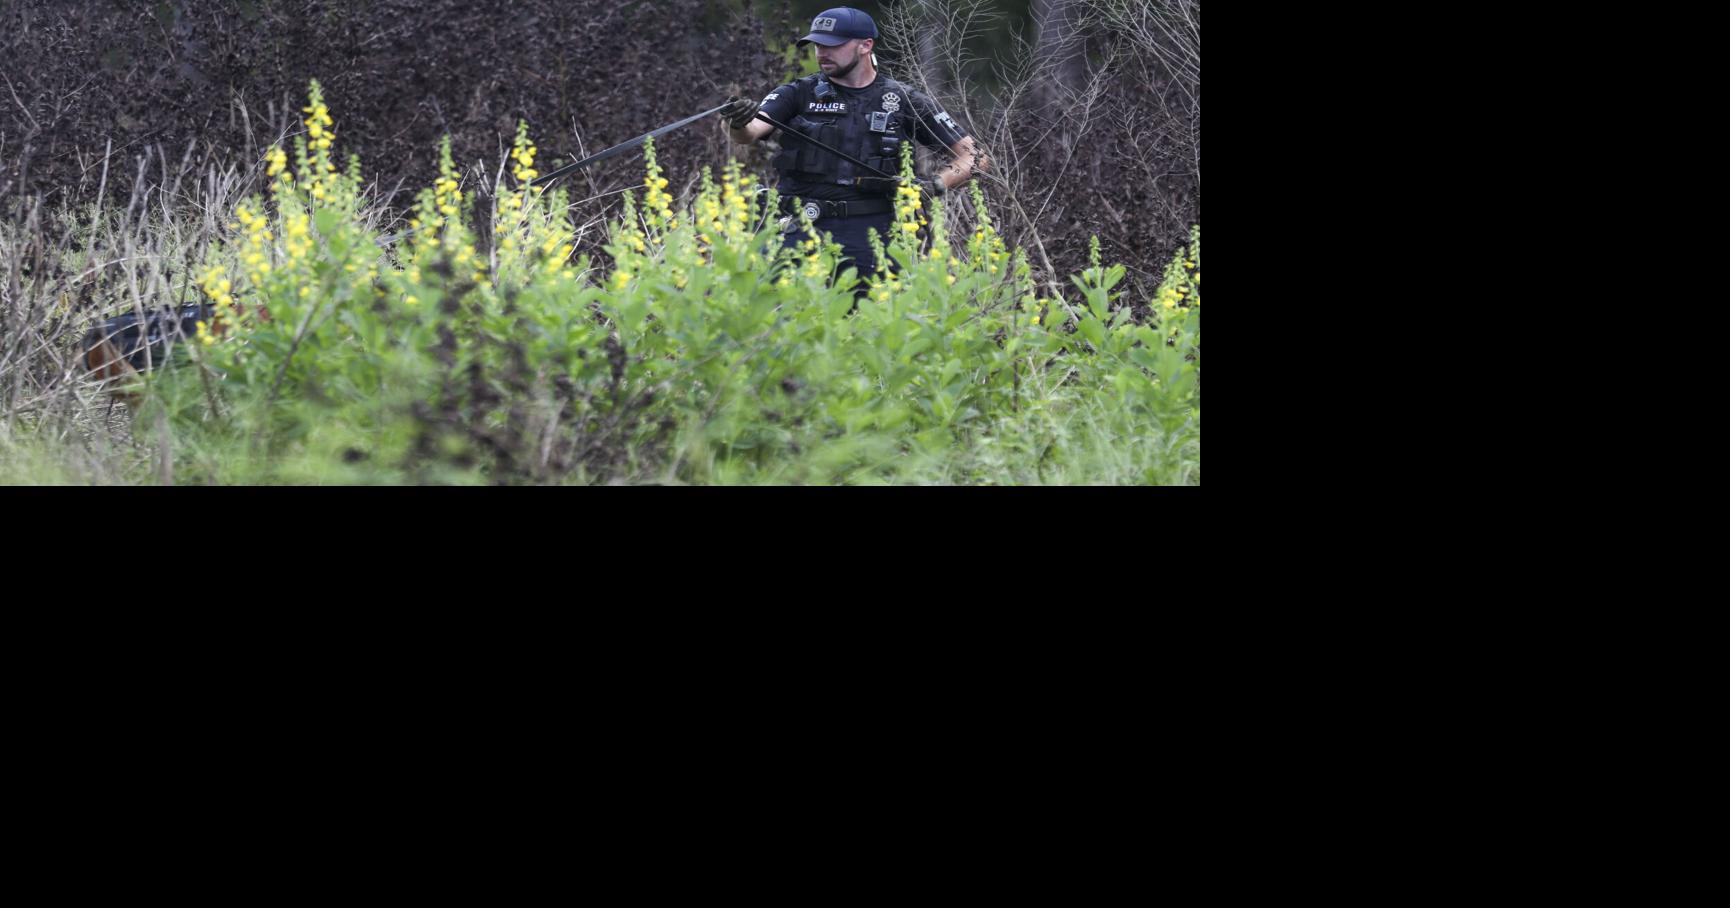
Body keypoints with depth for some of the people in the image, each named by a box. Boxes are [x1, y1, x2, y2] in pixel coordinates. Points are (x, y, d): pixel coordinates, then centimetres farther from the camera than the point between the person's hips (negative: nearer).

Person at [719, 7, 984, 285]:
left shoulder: (903, 102, 6)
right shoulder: (798, 94, 7)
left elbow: (973, 157, 8)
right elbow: (749, 133, -9)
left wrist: (934, 185, -11)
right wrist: (738, 123, -33)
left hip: (870, 231, 0)